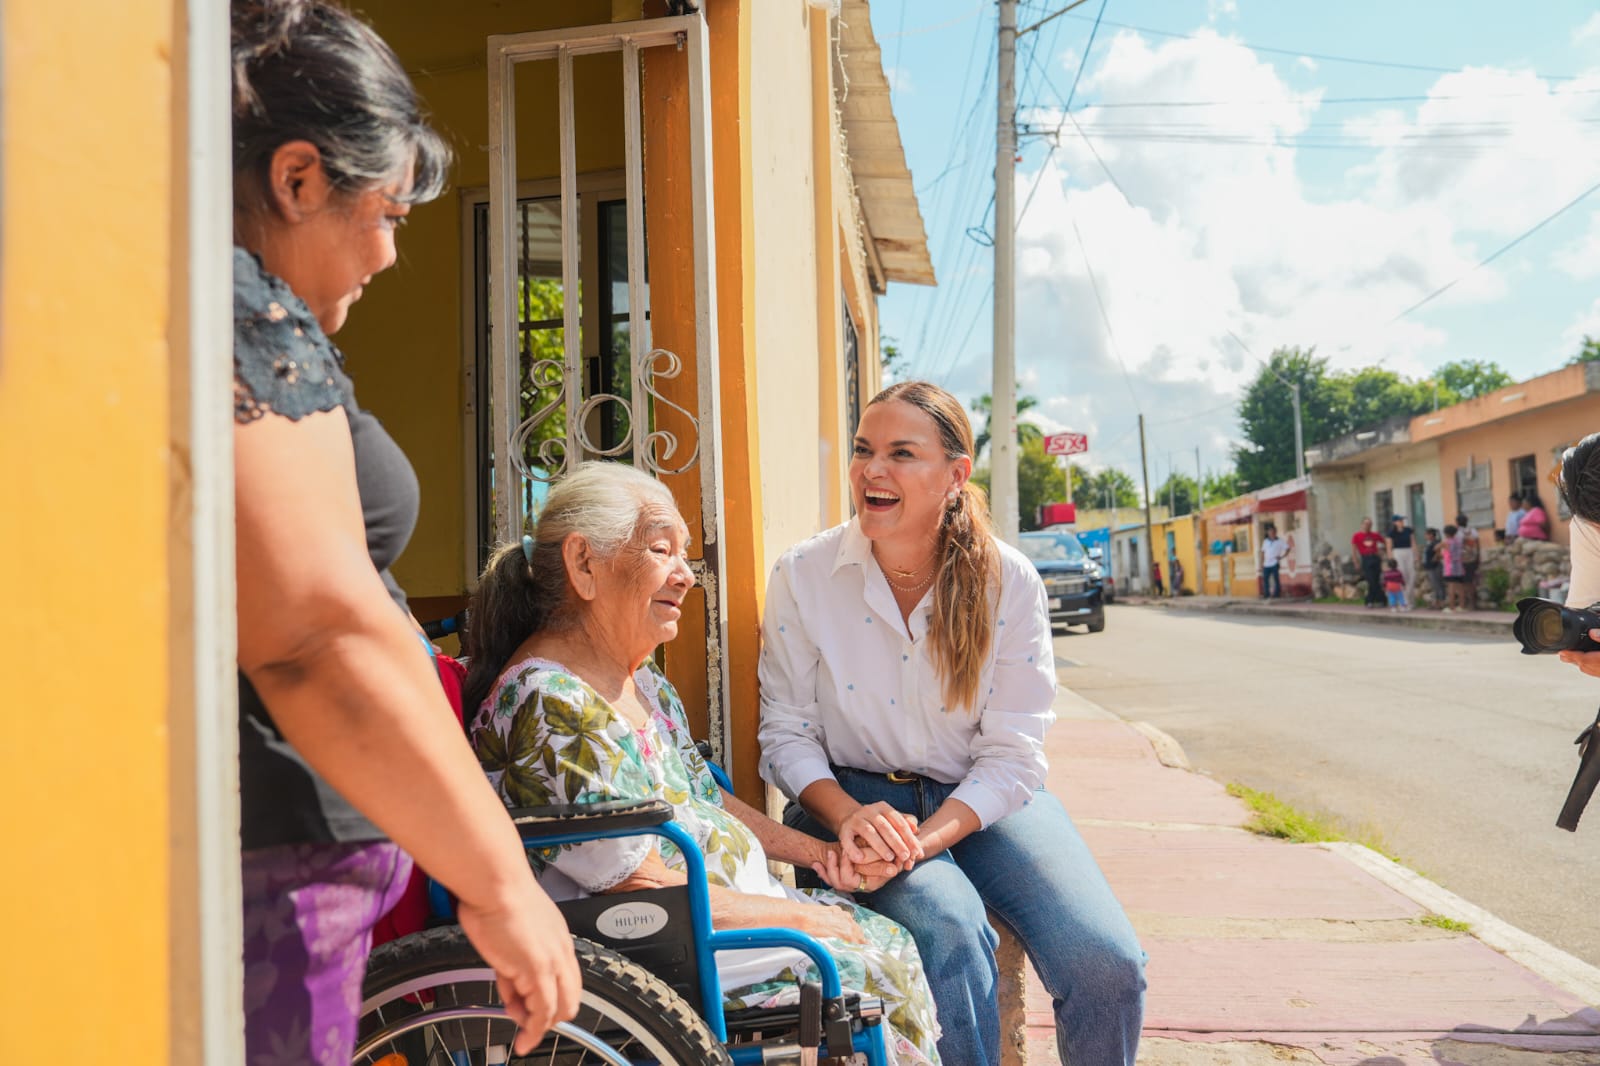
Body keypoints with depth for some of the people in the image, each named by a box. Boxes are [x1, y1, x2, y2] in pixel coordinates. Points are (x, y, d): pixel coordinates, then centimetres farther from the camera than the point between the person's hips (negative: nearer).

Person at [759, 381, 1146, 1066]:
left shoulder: (1009, 583, -7)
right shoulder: (802, 576, -7)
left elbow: (1010, 756, -8)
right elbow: (787, 733, -2)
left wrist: (923, 839, -24)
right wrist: (849, 816, -22)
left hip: (983, 801, 2)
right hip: (854, 795, -1)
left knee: (1108, 964, -18)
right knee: (950, 930, -33)